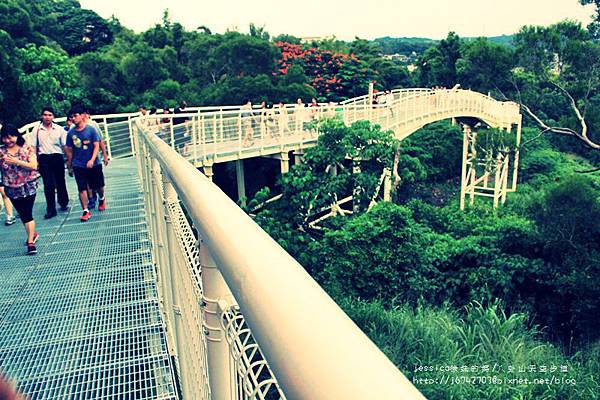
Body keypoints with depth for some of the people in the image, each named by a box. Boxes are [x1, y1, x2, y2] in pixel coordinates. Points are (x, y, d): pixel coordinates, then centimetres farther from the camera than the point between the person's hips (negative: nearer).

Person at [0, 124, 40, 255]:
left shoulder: (27, 148, -5)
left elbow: (34, 166, -13)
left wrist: (17, 161, -24)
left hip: (28, 186, -3)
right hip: (12, 189, 3)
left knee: (27, 213, -8)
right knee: (23, 214, 13)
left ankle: (30, 242, -5)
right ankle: (33, 234, 34)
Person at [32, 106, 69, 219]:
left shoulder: (59, 129, 0)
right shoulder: (37, 130, 2)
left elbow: (65, 145, 2)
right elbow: (34, 147, 5)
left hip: (57, 157, 0)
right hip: (44, 158, 0)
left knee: (60, 182, 11)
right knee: (48, 184, -1)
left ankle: (63, 203, 31)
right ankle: (51, 210, 4)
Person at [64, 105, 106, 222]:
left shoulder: (91, 130, -8)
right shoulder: (71, 133, 0)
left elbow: (96, 146, -11)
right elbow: (69, 150, 7)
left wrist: (92, 160, -23)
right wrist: (70, 164, 10)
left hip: (94, 164, -1)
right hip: (78, 165, 1)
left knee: (98, 186, 13)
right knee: (82, 189, -2)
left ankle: (101, 199, 45)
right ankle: (86, 211, 5)